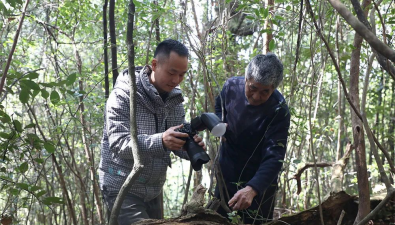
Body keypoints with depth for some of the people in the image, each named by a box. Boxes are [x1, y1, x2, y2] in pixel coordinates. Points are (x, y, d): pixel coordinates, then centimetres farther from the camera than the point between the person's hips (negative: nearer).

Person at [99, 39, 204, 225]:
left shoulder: (174, 99, 3)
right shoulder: (123, 96, -16)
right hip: (122, 188, -6)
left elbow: (177, 143, 2)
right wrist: (160, 141, -40)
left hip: (154, 189, 7)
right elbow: (118, 144, -25)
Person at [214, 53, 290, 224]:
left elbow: (274, 157, -33)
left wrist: (252, 188, -48)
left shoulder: (279, 111, -27)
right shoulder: (231, 86, -13)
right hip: (226, 173, 4)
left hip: (259, 180, -4)